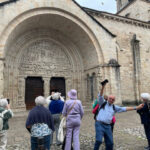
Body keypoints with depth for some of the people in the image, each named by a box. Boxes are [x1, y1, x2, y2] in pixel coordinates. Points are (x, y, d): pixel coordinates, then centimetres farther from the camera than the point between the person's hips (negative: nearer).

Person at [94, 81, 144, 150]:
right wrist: (103, 87, -25)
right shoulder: (103, 103, 4)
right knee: (99, 140, -17)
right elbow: (100, 96, -11)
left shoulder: (114, 107, 14)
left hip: (108, 126, 5)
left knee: (110, 143, 5)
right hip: (99, 124, -4)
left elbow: (124, 109, 13)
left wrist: (136, 108, 10)